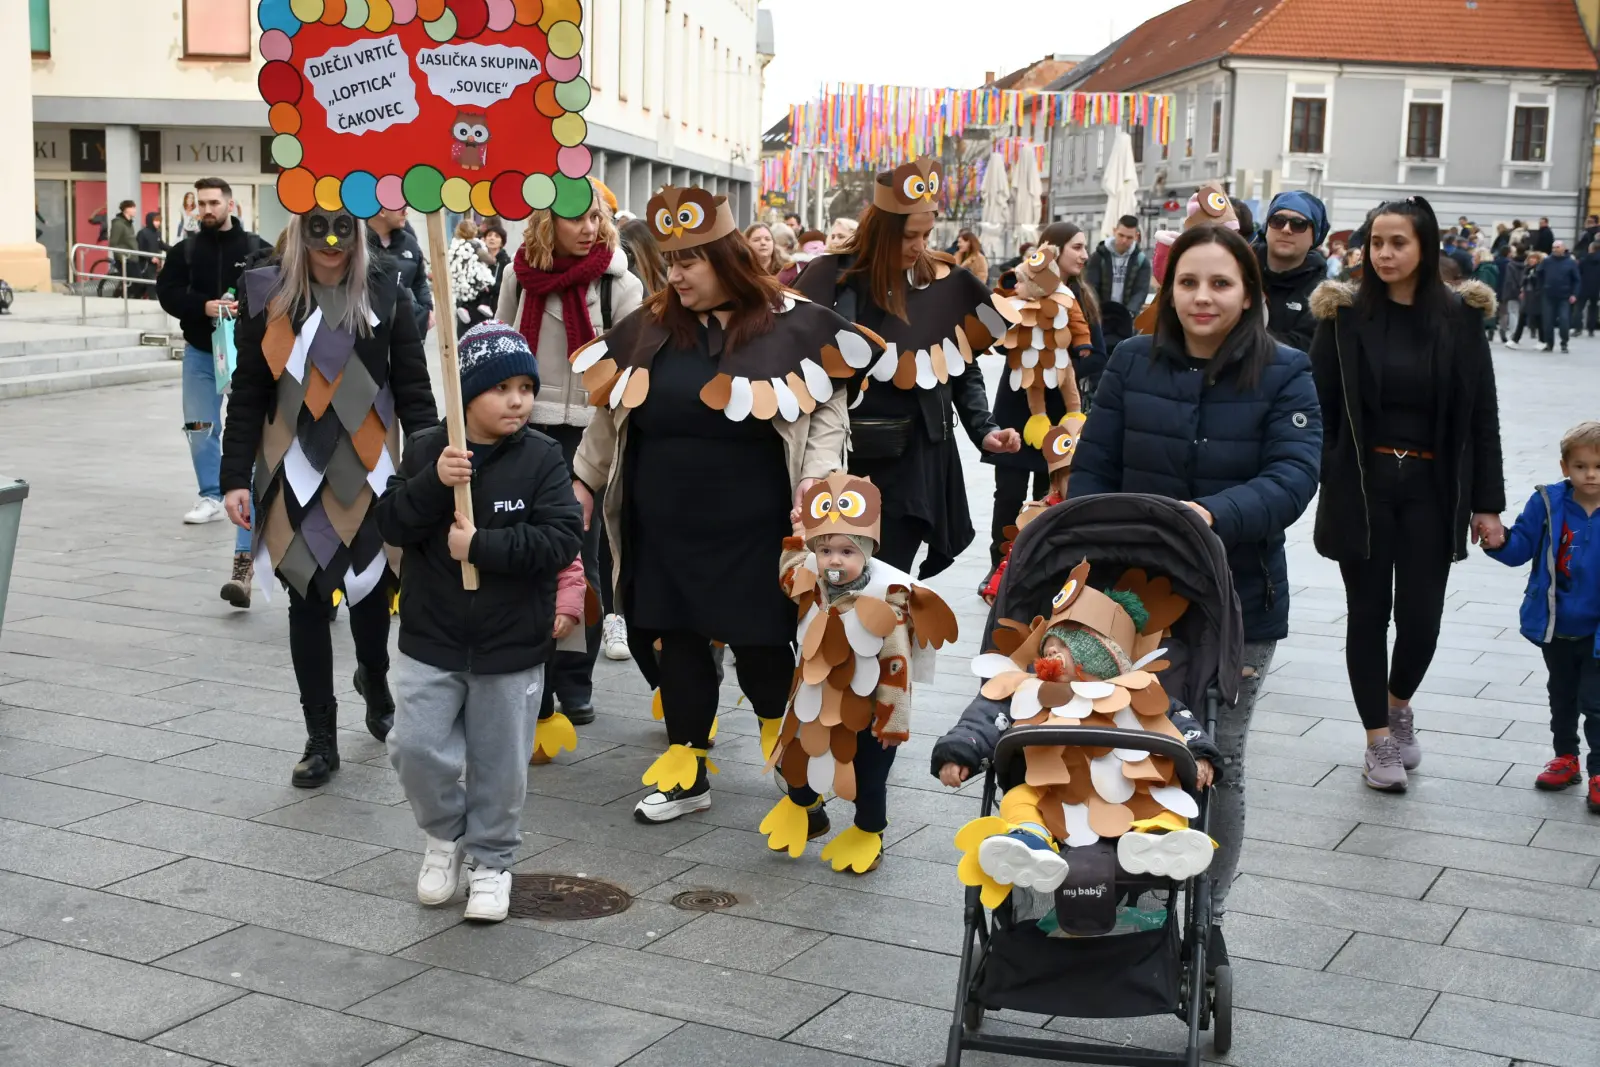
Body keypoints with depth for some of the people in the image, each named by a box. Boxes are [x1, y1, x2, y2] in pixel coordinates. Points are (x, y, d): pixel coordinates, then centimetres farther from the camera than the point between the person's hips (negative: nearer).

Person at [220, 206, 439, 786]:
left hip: (368, 474, 0)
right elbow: (247, 394, 4)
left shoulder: (385, 293, 0)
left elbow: (413, 390, 1)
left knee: (371, 589, 7)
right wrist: (236, 477, -2)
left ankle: (375, 681, 41)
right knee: (307, 602, 4)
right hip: (297, 475, 0)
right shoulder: (268, 294, 2)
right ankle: (320, 739, 15)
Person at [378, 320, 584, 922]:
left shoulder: (542, 458, -7)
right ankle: (444, 835, 25)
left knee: (500, 764, 9)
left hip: (512, 646, -1)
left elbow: (562, 538, -16)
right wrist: (433, 483, -24)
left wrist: (482, 546, -22)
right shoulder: (427, 450, -1)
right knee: (416, 747, -3)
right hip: (431, 639, 1)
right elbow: (392, 524, -8)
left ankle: (491, 861, 29)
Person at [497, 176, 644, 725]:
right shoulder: (520, 275, 5)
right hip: (524, 429, 3)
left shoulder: (618, 284, -5)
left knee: (579, 560, 4)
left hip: (586, 433, -3)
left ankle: (574, 681, 16)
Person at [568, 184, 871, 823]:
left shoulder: (793, 327, -6)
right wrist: (583, 481, 14)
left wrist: (815, 479, -13)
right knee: (677, 642, 10)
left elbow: (827, 412, -1)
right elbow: (610, 413, 14)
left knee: (761, 645, 4)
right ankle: (686, 775, 23)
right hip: (664, 529, 4)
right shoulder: (649, 329, 6)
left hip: (753, 530, -4)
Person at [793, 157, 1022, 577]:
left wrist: (984, 431, -3)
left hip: (916, 459, 2)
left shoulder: (944, 284, 2)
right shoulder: (831, 279, -5)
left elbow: (964, 373, 10)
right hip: (845, 457, -1)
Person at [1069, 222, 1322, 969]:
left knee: (1218, 763, 10)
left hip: (1238, 603, -1)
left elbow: (1292, 477, -19)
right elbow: (1092, 471, 3)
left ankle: (1207, 914, 28)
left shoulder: (1284, 374, -7)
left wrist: (1213, 515, -35)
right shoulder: (1132, 363, -1)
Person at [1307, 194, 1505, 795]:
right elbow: (1320, 407, -5)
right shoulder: (1346, 316, -4)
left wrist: (1486, 503, -1)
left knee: (1420, 618, 2)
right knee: (1368, 613, 7)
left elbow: (1482, 416, 1)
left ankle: (1398, 703, 33)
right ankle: (1378, 739, 21)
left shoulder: (1459, 318, -1)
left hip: (1431, 489, 1)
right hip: (1361, 486, -1)